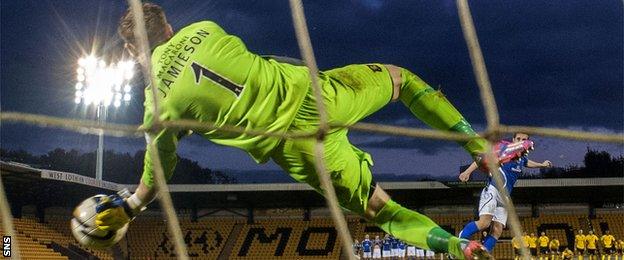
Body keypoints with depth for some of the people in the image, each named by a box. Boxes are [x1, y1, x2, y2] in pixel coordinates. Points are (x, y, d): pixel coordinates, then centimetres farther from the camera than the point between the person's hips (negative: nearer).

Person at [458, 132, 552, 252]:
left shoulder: (522, 159, 17)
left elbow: (528, 162, 43)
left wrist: (542, 165, 59)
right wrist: (468, 171, -26)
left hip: (504, 198, 7)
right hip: (492, 191, -7)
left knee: (497, 231, -7)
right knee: (484, 222, -27)